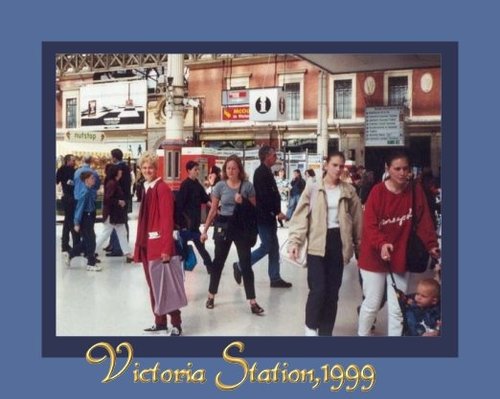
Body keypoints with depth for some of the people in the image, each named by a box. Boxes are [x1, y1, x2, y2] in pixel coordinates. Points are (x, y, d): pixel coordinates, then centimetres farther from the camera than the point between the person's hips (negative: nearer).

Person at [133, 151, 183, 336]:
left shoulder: (163, 188, -12)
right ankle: (160, 321, 23)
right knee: (153, 285, 13)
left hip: (160, 245, -8)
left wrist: (167, 248, -22)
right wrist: (140, 243, 13)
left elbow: (167, 220, -18)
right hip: (146, 244, 8)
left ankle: (176, 324, 5)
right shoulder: (146, 188, 14)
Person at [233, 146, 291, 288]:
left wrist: (276, 212, 9)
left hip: (269, 216, 10)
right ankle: (240, 266, 10)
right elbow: (265, 196, -23)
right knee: (266, 247, -3)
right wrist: (277, 212, -18)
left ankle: (275, 278, 16)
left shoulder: (266, 172, 15)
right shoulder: (261, 173, -15)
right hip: (263, 217, -10)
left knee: (273, 248, 10)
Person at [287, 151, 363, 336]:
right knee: (318, 289, -10)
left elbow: (357, 218, 9)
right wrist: (294, 241, -16)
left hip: (338, 243, 3)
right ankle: (311, 326, 16)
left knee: (333, 291, 8)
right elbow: (301, 216, -7)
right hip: (317, 244, -3)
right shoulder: (313, 188, -3)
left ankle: (325, 332, 22)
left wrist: (359, 242, 7)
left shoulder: (349, 191, 6)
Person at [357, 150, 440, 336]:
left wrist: (431, 244, -13)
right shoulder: (377, 191, -13)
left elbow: (424, 222, 1)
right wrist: (381, 244, -34)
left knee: (397, 309, 8)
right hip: (374, 257, -3)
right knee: (372, 304, 7)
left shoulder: (416, 191, -2)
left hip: (400, 257, 3)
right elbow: (369, 225, -17)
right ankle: (362, 335, 30)